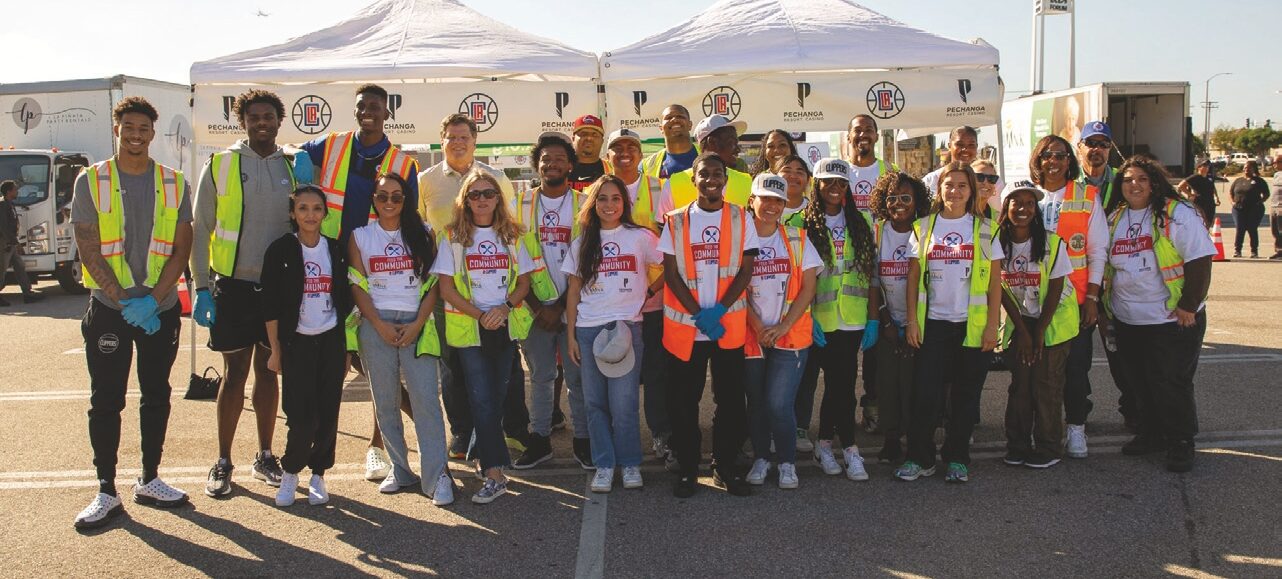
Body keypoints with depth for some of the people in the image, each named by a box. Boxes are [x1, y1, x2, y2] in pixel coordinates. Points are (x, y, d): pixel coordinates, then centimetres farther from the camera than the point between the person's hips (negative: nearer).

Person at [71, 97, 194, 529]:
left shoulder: (174, 184, 4)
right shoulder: (91, 181, -1)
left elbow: (181, 249, 0)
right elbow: (89, 250, -6)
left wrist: (153, 299, -13)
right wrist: (126, 301, -15)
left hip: (162, 308, 2)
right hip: (109, 309, -2)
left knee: (156, 396, 10)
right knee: (106, 402, 1)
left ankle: (149, 480, 22)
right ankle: (106, 492, 8)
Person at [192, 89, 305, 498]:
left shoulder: (293, 165, 7)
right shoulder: (220, 165, -1)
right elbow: (201, 231, -1)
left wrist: (305, 183, -9)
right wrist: (201, 287, -7)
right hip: (234, 285, -3)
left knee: (268, 371, 12)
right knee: (235, 373, 2)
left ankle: (264, 457, 23)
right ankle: (223, 462, 13)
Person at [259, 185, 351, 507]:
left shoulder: (335, 251, 7)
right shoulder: (281, 250, -2)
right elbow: (270, 305, -3)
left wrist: (346, 348, 9)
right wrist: (275, 349, -5)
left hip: (331, 341, 3)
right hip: (296, 342, -3)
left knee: (328, 414, 2)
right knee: (301, 416, -7)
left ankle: (318, 474, 17)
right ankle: (290, 472, 14)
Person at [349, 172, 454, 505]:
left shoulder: (422, 234, 8)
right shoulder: (360, 236, 9)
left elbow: (433, 284, 3)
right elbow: (357, 287, 4)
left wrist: (417, 324, -8)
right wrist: (380, 325, -8)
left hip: (416, 324, -1)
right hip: (376, 324, 1)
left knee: (426, 398, -9)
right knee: (385, 401, 4)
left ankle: (437, 475, -8)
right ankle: (400, 470, 14)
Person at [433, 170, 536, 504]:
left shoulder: (511, 235, 8)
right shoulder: (453, 237, 0)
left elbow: (524, 281, 6)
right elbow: (446, 288, -4)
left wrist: (504, 308, -12)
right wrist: (479, 315, -13)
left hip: (507, 325, 3)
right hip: (469, 327, -3)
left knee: (498, 396, 7)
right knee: (482, 399, -7)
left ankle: (483, 453, 27)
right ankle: (494, 474, -8)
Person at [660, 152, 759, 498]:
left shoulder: (741, 219, 4)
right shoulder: (676, 222, 3)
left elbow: (746, 269, -1)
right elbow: (671, 273, -2)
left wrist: (718, 310, -14)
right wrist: (699, 315, -12)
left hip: (730, 325, 0)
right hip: (684, 326, 0)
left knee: (730, 400, 5)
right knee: (683, 402, 4)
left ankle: (725, 467, 19)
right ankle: (686, 470, 16)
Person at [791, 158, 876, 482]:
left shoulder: (859, 224, 11)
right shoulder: (805, 225, -1)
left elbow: (870, 273, 11)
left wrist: (873, 318, 6)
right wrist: (807, 317, -12)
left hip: (852, 319, 4)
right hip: (820, 319, -3)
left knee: (839, 383, 6)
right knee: (841, 383, -3)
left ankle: (825, 443, 18)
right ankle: (849, 448, 5)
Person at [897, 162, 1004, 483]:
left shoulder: (985, 229, 4)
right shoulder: (924, 227, 6)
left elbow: (995, 282, 2)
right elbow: (913, 277, 6)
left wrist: (992, 324, -5)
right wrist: (912, 320, -1)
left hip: (973, 324, 0)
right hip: (933, 323, 0)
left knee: (966, 394, 6)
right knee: (925, 393, -3)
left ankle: (957, 459, 18)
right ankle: (920, 459, 10)